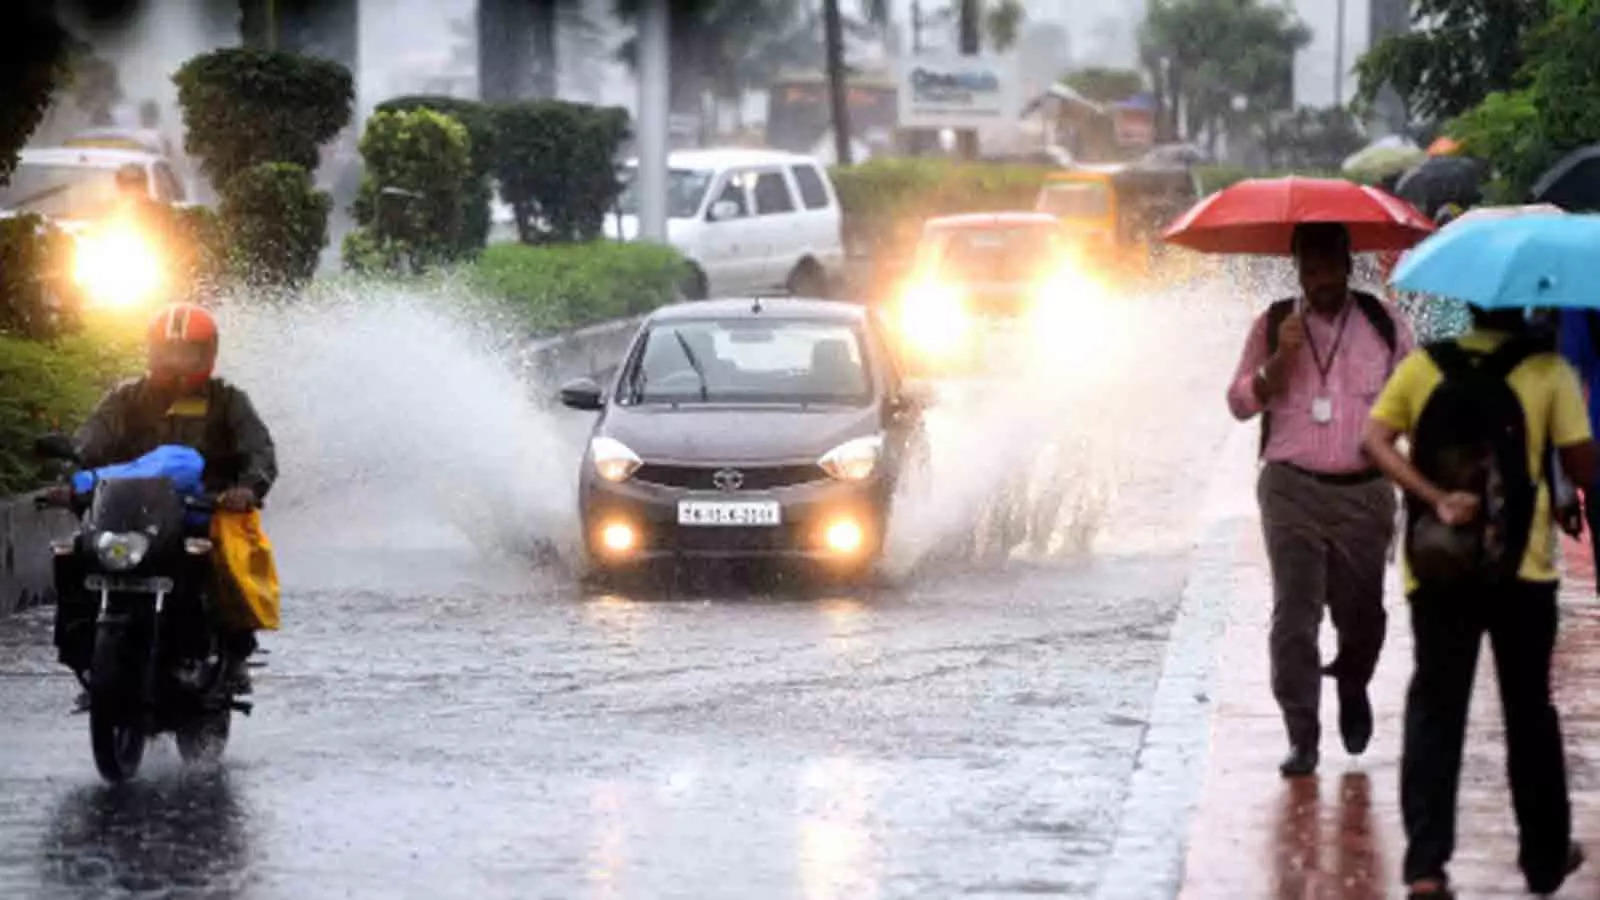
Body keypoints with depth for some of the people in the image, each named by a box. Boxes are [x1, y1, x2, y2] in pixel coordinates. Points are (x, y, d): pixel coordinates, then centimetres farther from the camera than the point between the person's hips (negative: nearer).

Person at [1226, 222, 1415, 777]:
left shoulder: (1383, 324, 5)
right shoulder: (1275, 325, 6)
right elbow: (1241, 402, 4)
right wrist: (1279, 360, -13)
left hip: (1364, 493, 1)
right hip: (1292, 490, -1)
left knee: (1361, 611, 6)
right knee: (1294, 613, -7)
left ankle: (1352, 688, 38)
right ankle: (1302, 736, -3)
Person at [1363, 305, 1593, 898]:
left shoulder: (1423, 366, 5)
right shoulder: (1548, 371, -4)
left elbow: (1375, 440, -5)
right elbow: (1581, 464, -7)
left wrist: (1435, 496, -12)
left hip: (1439, 569, 1)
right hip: (1522, 566, -1)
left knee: (1434, 710, 4)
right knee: (1529, 712, 13)